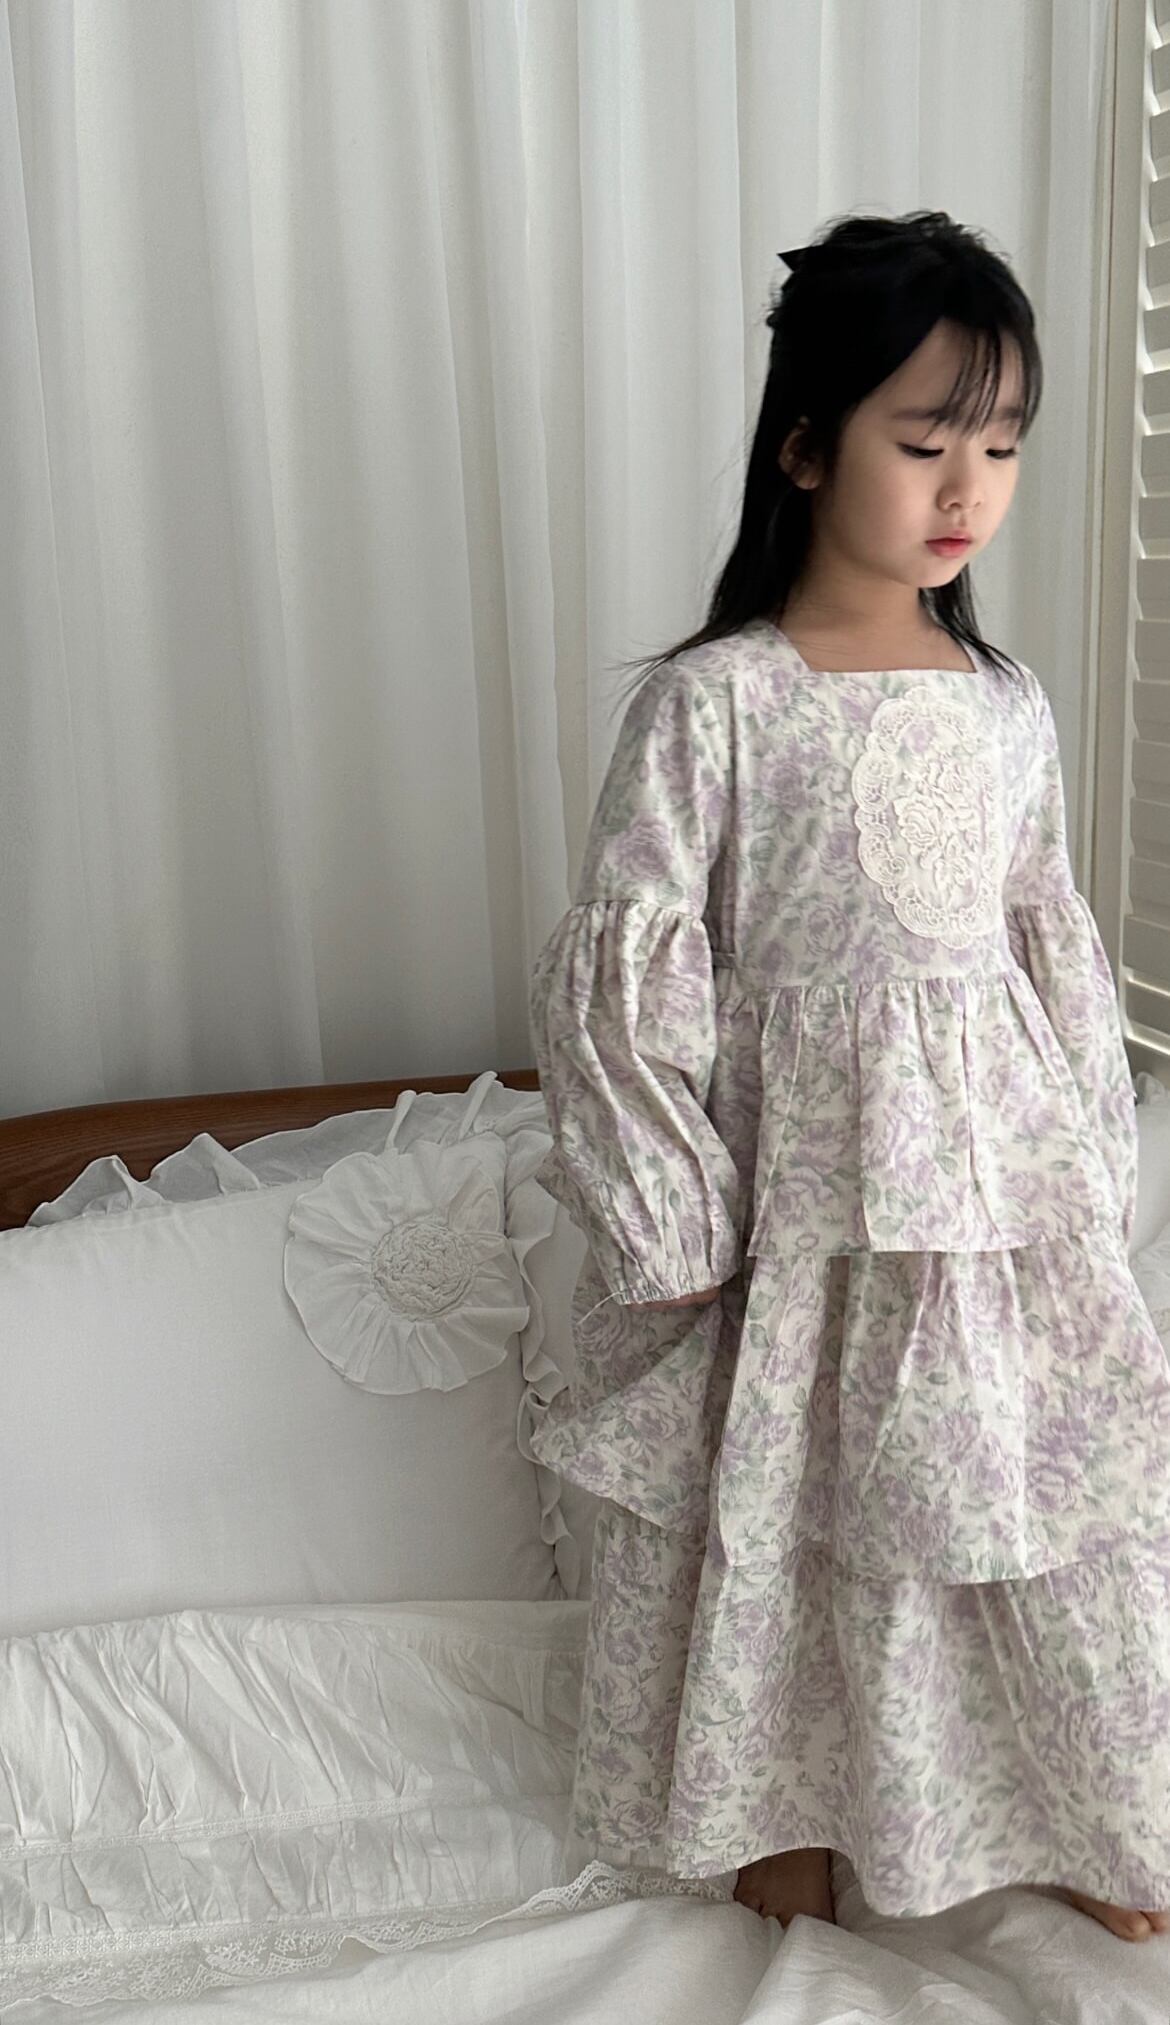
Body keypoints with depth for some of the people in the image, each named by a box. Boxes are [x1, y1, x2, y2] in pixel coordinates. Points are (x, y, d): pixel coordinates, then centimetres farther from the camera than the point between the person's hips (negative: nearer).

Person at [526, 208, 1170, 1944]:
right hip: (795, 1169, -4)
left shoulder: (1007, 705, 3)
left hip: (999, 1166, 4)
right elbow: (629, 973, -11)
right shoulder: (713, 702, -12)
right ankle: (778, 1803, 37)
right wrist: (671, 1222, -11)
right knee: (777, 1491, 11)